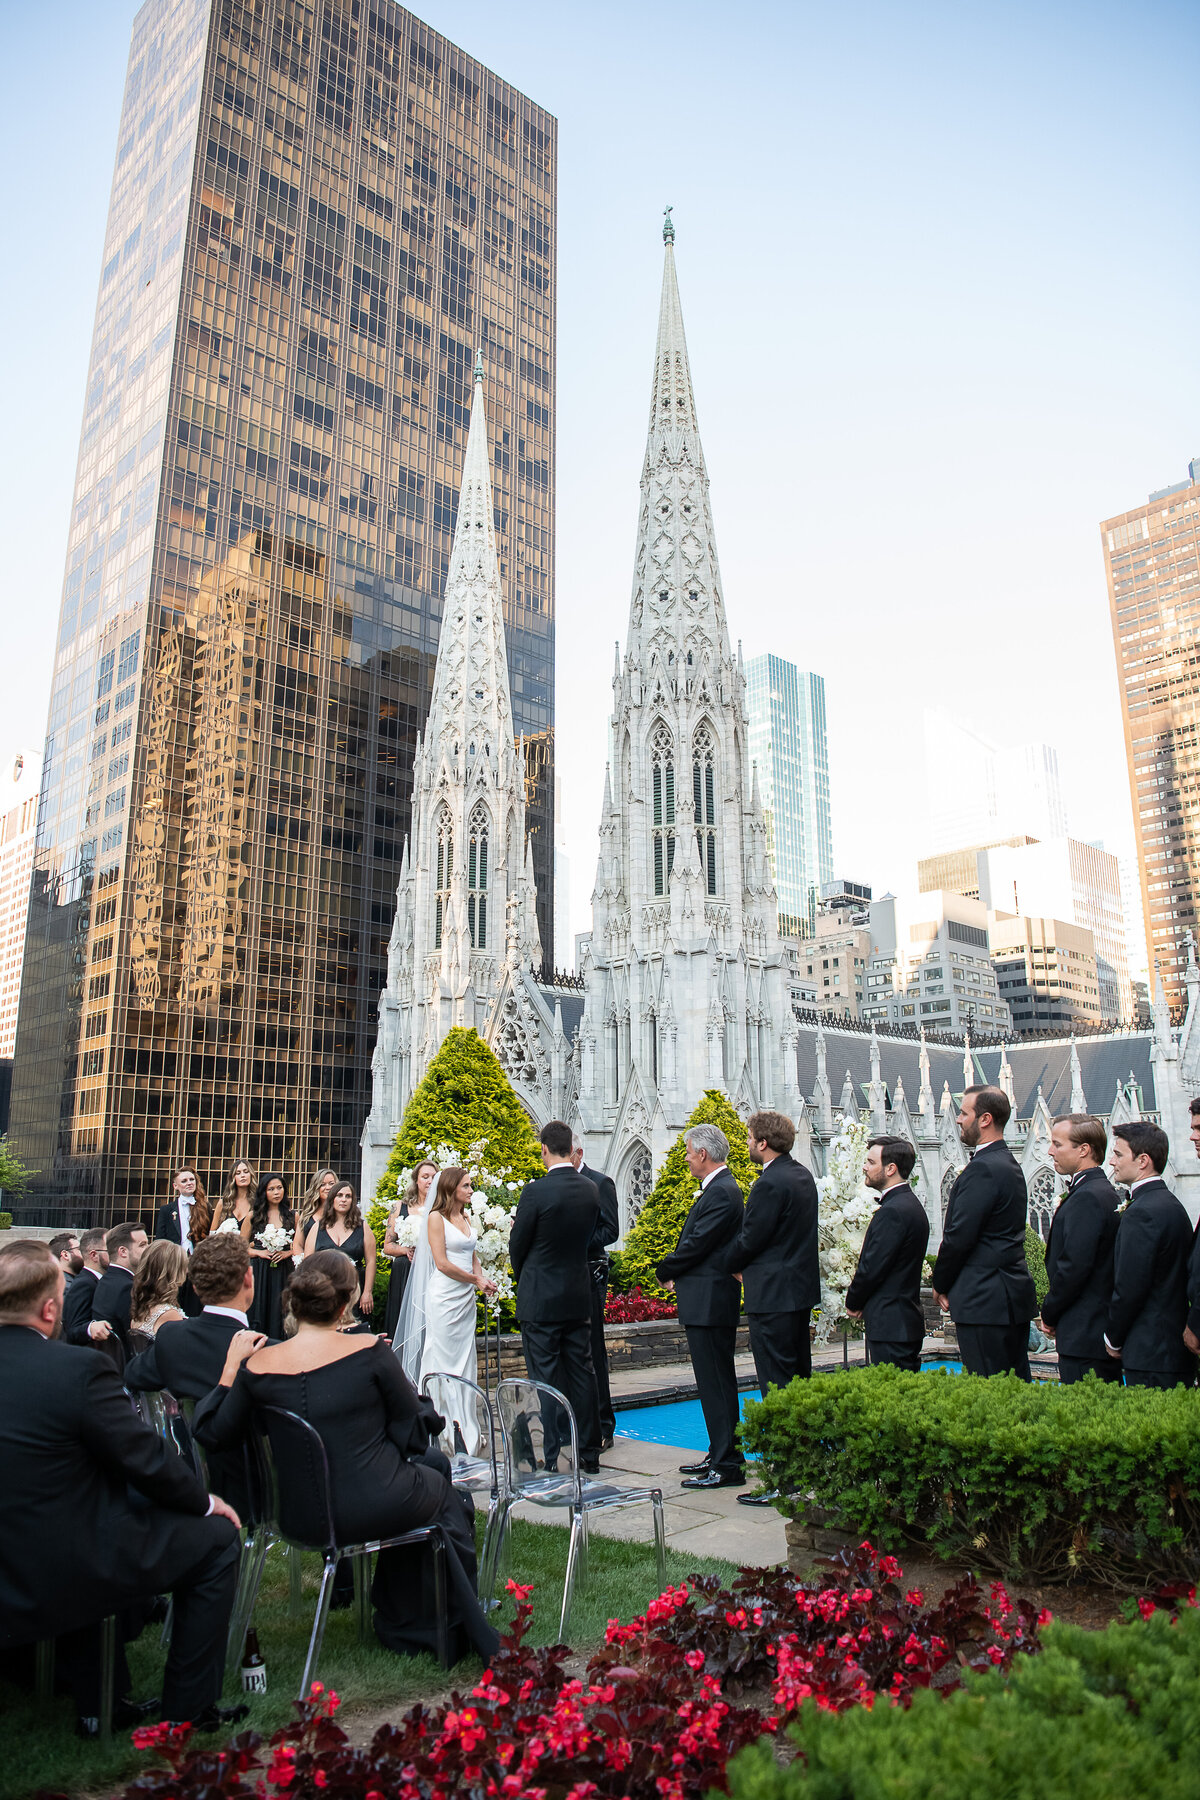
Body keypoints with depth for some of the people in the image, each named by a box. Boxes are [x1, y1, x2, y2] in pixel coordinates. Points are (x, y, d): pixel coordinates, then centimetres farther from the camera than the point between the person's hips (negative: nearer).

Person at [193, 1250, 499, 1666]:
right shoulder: (369, 1352, -21)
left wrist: (230, 1367, 7)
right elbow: (415, 1430, -11)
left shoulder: (256, 1366, -11)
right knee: (449, 1495, 29)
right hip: (373, 1509, -5)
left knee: (434, 1461, 29)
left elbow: (213, 1435, 4)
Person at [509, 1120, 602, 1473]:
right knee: (581, 1373, 14)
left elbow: (517, 1246, -8)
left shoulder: (536, 1191, -17)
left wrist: (523, 1278, 12)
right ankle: (589, 1453, 22)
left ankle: (551, 1460, 9)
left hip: (541, 1299, -5)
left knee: (545, 1380, 3)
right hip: (579, 1297, 6)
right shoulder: (591, 1190, 0)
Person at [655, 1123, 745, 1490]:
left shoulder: (722, 1192, -18)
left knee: (716, 1384, -4)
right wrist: (675, 1273, 5)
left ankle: (727, 1467, 3)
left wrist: (664, 1271, -4)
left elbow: (696, 1245, -20)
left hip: (709, 1304, -11)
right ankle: (721, 1456, 26)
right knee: (715, 1383, 16)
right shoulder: (718, 1189, 15)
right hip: (706, 1302, 11)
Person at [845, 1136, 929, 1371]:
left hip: (890, 1325, -10)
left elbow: (871, 1267, -19)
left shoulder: (893, 1211, -20)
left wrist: (853, 1303, -2)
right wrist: (860, 1301, 12)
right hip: (909, 1319, 10)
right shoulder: (911, 1204, 12)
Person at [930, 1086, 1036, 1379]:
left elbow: (959, 1237, -19)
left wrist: (940, 1284, -3)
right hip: (1016, 1295, 10)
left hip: (984, 1301, -10)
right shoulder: (1009, 1163, 14)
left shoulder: (983, 1169, -18)